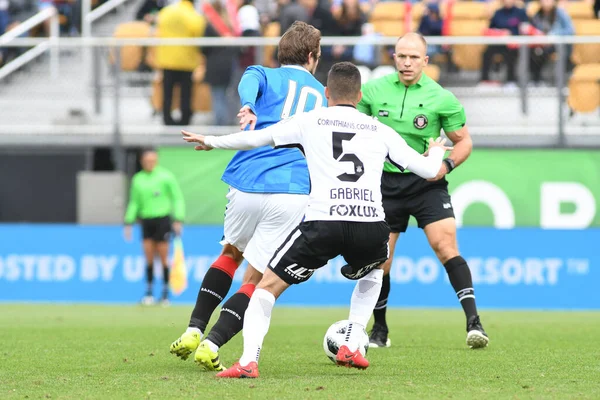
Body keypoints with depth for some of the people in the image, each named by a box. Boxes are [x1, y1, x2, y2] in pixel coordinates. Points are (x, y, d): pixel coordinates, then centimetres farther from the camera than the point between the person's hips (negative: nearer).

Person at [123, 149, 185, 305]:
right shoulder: (137, 179, 10)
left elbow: (177, 198, -1)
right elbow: (134, 203, 17)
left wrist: (178, 220, -10)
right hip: (146, 220, 3)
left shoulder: (165, 177, -2)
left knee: (163, 256, -4)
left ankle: (166, 292, 4)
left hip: (162, 219, -3)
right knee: (149, 257, -1)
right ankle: (149, 292, 4)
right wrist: (128, 223, 11)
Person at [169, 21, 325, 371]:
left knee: (231, 253, 27)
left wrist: (248, 107, -31)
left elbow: (249, 83, -11)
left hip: (247, 185, 1)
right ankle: (212, 345, -12)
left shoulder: (265, 76, 14)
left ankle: (194, 332, 17)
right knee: (256, 279, 6)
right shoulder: (323, 96, 24)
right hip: (294, 194, -1)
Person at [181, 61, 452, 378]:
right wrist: (437, 151, 48)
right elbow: (428, 170, 23)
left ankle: (248, 361, -11)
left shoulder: (311, 121, 15)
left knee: (268, 286, 10)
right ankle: (350, 348, 25)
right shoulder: (379, 130, 21)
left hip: (322, 223, -2)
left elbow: (254, 139, 16)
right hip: (370, 226, 2)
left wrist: (211, 142, 33)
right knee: (374, 271, 37)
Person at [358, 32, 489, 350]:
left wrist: (447, 164, -13)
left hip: (426, 183, -2)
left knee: (446, 247, -19)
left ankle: (473, 323, -21)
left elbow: (464, 140, 4)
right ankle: (379, 331, 22)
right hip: (385, 183, 2)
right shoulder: (372, 90, 1)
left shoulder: (441, 98, -4)